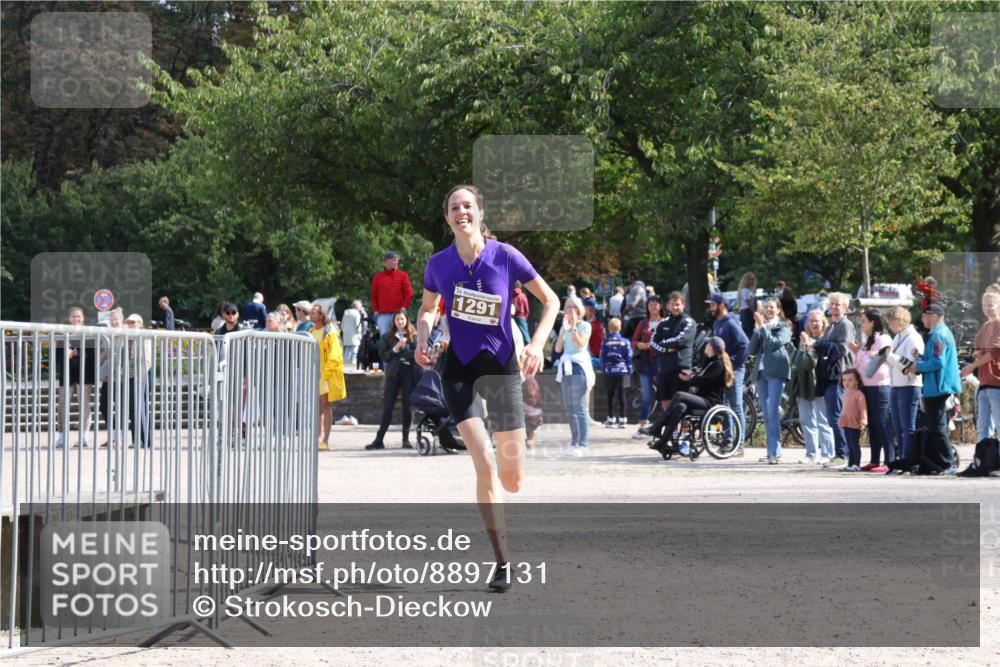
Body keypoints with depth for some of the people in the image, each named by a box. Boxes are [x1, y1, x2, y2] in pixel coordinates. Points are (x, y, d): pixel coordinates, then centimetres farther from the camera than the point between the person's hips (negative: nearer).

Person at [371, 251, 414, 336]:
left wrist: (403, 308, -9)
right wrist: (375, 310, 3)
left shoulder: (403, 275, 6)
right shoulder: (378, 277, 12)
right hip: (382, 315, 2)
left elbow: (409, 294, 2)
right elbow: (374, 295, 14)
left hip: (398, 314, -2)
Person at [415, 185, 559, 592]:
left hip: (502, 366, 0)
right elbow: (427, 309, 16)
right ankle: (502, 562, -9)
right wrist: (422, 341, -3)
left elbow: (550, 301, 0)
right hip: (459, 369, 0)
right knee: (484, 467, -16)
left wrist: (537, 345, -13)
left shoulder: (505, 256, -9)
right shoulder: (439, 264, -3)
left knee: (512, 481, 1)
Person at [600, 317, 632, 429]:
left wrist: (603, 369, 9)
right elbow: (629, 357, 2)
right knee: (621, 395, 2)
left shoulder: (605, 342, -2)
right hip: (621, 371, 0)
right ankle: (622, 420, -1)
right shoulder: (625, 342, 0)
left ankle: (610, 419, 10)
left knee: (610, 394, 9)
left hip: (609, 372, 0)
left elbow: (602, 357, 0)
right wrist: (629, 370, 9)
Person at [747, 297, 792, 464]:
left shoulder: (783, 327, 4)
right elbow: (751, 350, 8)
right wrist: (757, 330, -1)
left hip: (776, 372, -6)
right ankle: (772, 452, 12)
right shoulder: (761, 328, 19)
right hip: (761, 372, 6)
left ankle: (775, 452, -18)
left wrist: (763, 327, -11)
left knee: (773, 413, -15)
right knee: (767, 414, 7)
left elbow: (774, 343, -14)